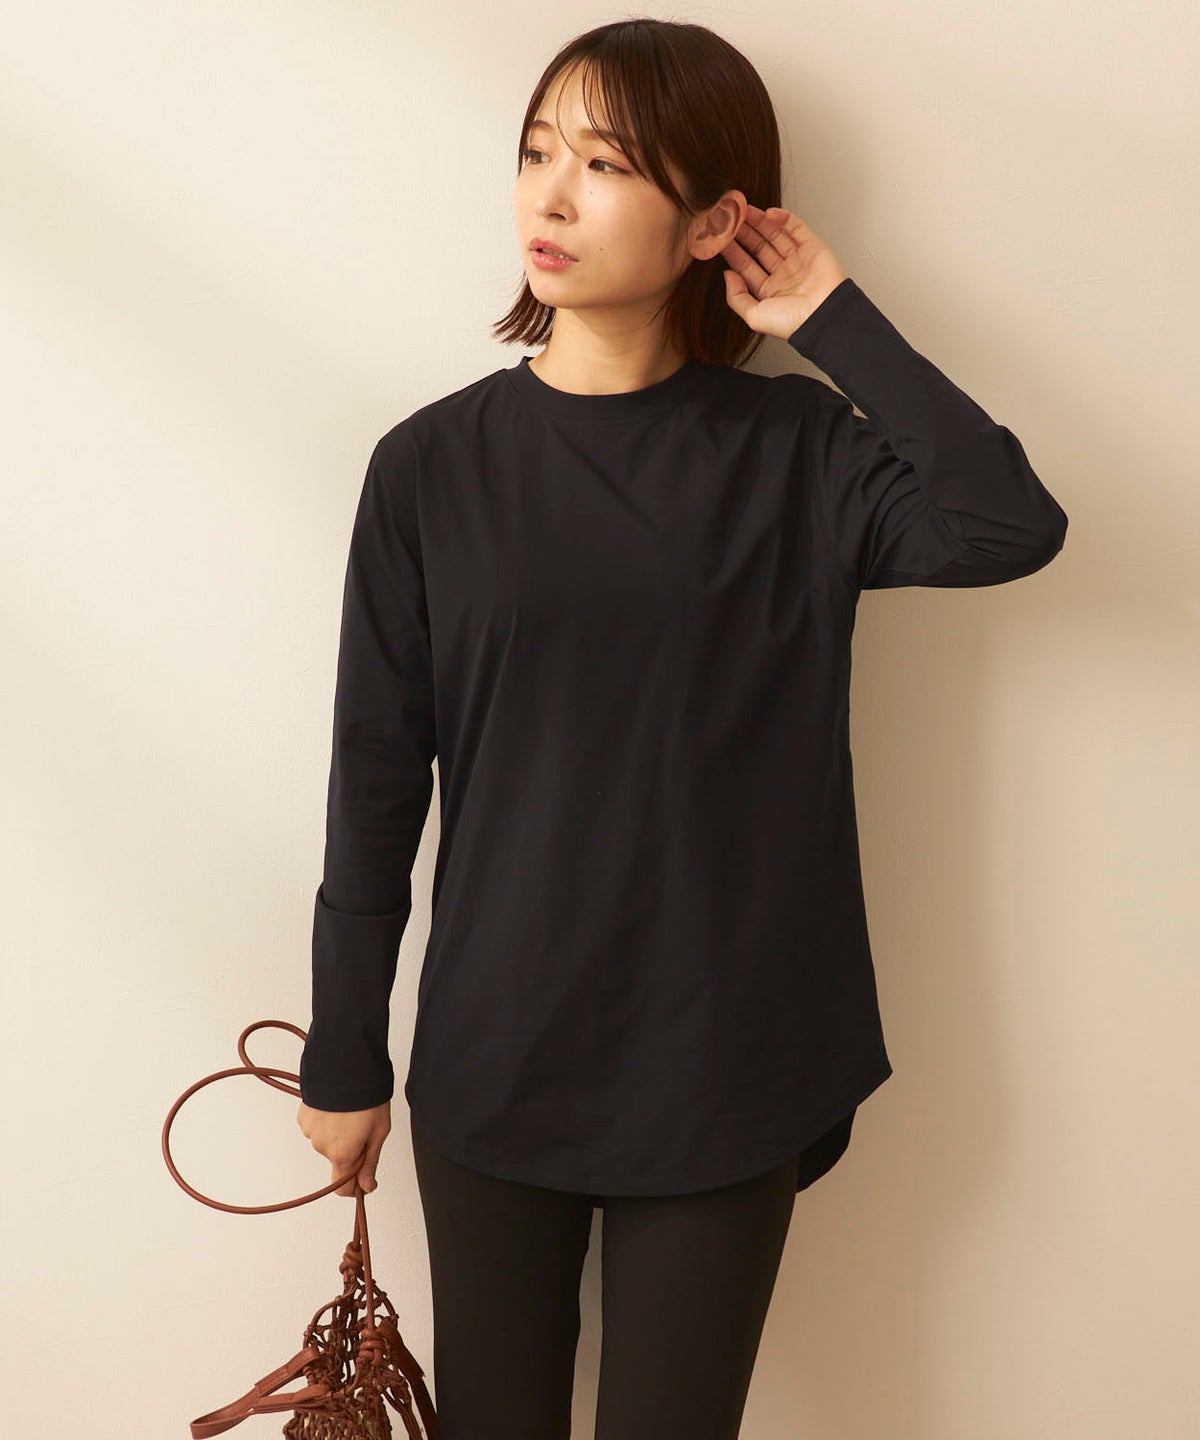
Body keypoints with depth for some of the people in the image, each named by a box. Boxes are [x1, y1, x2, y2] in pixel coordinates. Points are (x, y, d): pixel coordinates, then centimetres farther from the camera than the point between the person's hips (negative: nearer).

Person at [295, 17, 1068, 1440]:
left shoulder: (795, 456, -4)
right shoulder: (433, 465, -4)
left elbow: (1011, 523, -24)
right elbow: (375, 783, 0)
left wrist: (835, 320, -14)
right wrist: (343, 1057, 4)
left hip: (723, 1070, 0)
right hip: (492, 1062, 1)